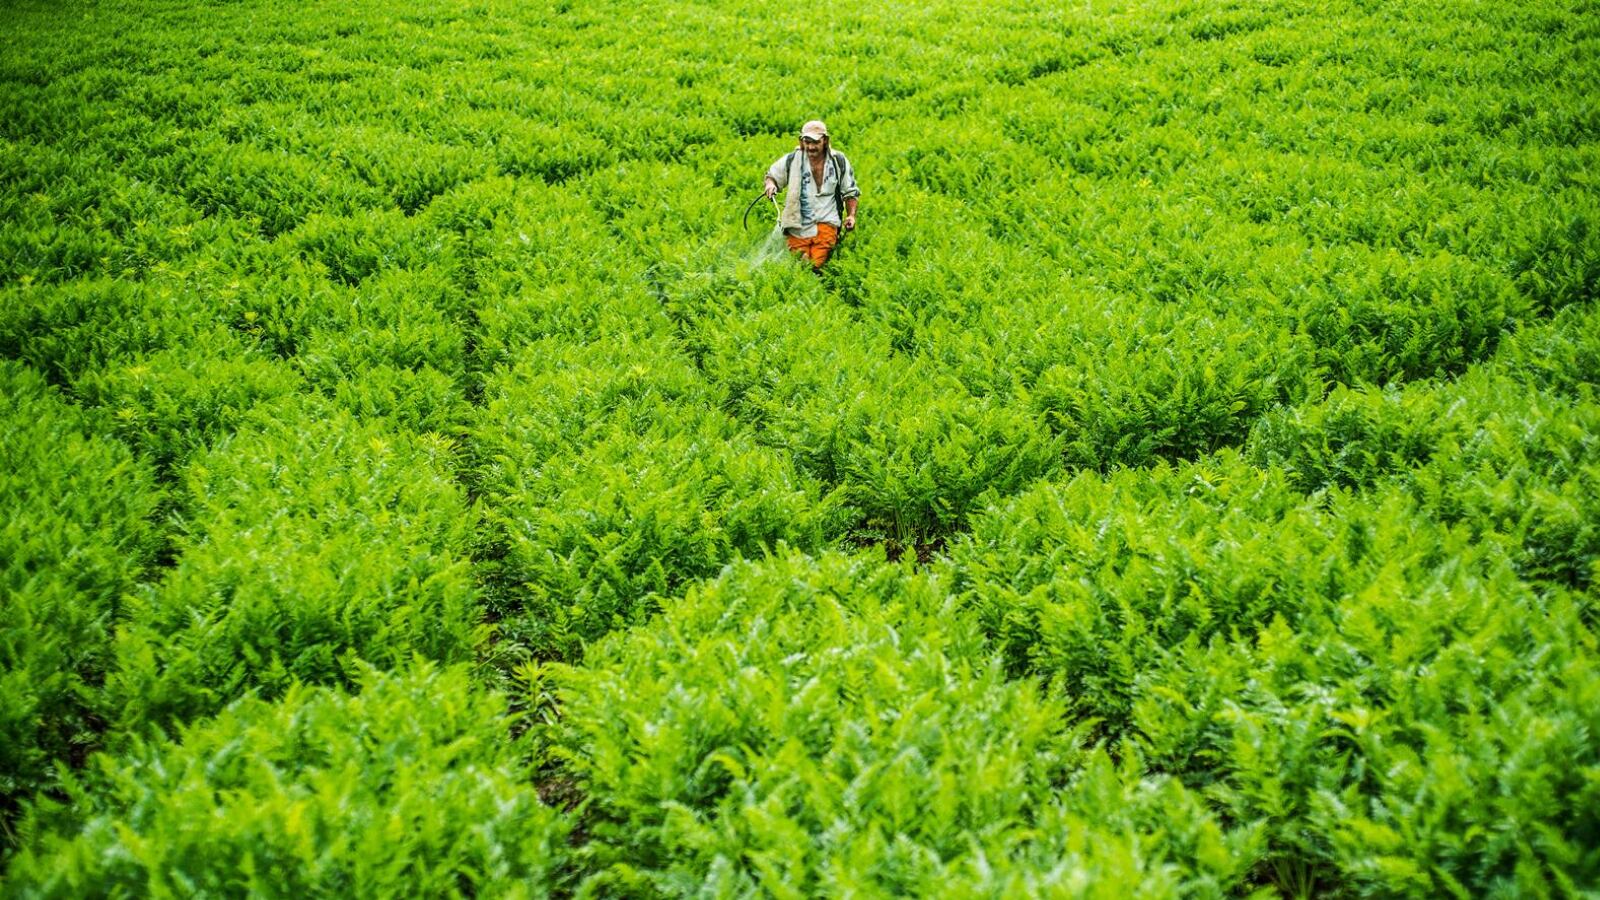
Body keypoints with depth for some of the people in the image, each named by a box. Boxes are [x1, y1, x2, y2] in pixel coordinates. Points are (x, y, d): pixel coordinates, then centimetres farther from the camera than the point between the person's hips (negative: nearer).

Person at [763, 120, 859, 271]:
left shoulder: (839, 162, 2)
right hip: (799, 226, 1)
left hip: (826, 223, -1)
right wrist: (770, 184, -9)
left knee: (817, 268, -13)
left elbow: (850, 192, 13)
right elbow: (772, 175, 15)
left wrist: (851, 216, 0)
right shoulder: (792, 160, -1)